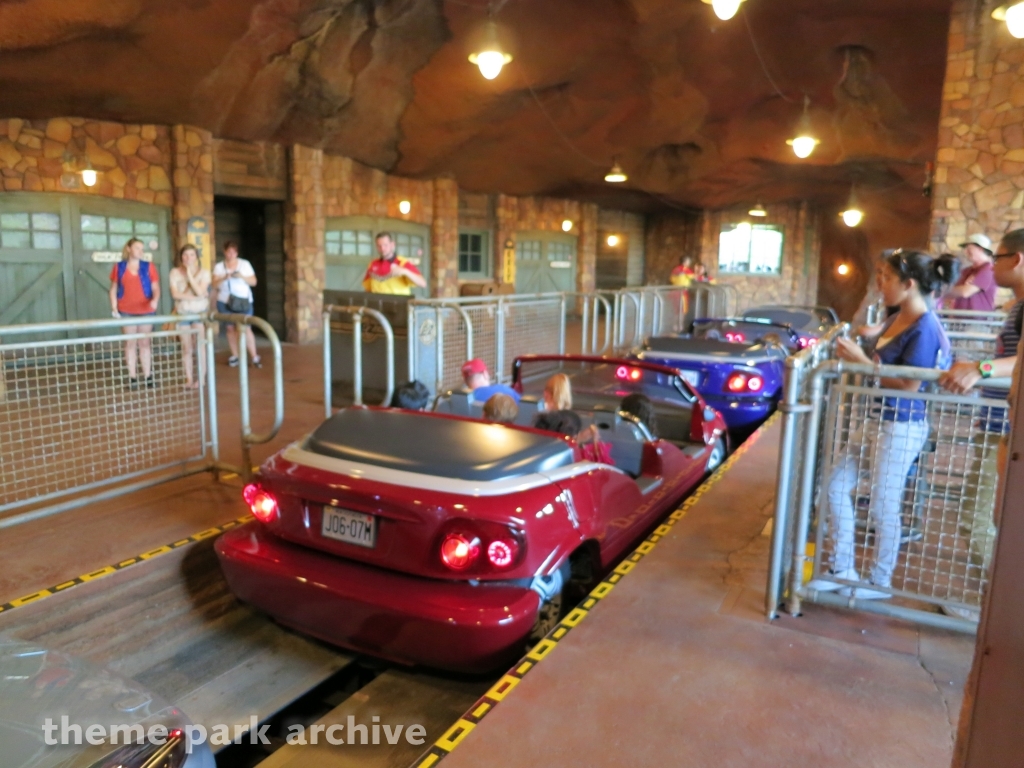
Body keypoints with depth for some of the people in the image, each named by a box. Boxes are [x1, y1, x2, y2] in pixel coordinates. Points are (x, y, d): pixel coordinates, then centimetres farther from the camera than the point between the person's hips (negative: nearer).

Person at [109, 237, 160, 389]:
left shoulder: (148, 267, 3)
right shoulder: (119, 267, 4)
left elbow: (156, 287, 0)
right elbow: (113, 289, 6)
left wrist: (155, 300, -20)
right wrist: (114, 308, -4)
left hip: (146, 311, 0)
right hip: (126, 311, 0)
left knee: (145, 343, 6)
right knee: (130, 343, 3)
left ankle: (148, 376, 9)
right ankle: (132, 377, 5)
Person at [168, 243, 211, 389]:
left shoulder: (204, 272, -2)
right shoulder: (175, 273, 0)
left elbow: (200, 292, -15)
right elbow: (175, 294, -10)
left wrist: (190, 275, -15)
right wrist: (193, 297, -13)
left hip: (200, 313, -1)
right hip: (182, 313, 2)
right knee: (186, 348, 4)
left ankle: (201, 379, 2)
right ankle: (189, 379, 10)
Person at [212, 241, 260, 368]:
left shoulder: (245, 264, 3)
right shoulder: (219, 266, 4)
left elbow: (253, 282, -1)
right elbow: (215, 284, -4)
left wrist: (242, 277, -18)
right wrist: (224, 278, -23)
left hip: (244, 301, -1)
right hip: (225, 302, 2)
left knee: (246, 328, -8)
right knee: (231, 328, 5)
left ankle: (254, 357, -6)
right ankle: (235, 356, 13)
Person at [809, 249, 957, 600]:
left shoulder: (924, 329, -20)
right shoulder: (896, 319, 8)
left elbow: (909, 385, -22)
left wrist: (861, 361, -21)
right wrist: (856, 354, -1)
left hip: (901, 427, -10)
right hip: (875, 418, 10)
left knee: (883, 507, 5)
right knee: (837, 485, 12)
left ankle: (880, 583, 26)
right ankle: (844, 571, 25)